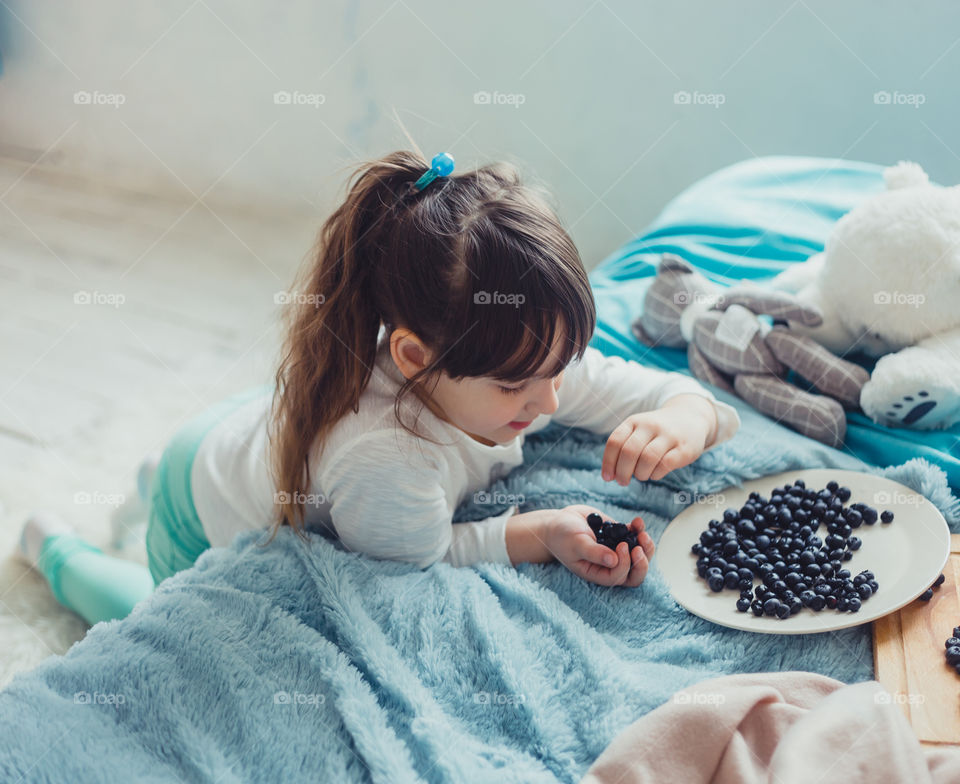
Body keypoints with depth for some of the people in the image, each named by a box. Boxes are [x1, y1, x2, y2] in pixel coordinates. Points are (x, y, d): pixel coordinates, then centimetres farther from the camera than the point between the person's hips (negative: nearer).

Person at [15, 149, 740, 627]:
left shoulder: (518, 356, -30)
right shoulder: (384, 467, -50)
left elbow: (675, 393, -22)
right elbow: (422, 556, -29)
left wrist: (683, 424, -44)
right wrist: (540, 535, -38)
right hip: (209, 520, -5)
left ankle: (161, 477, 53)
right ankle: (59, 550, 44)